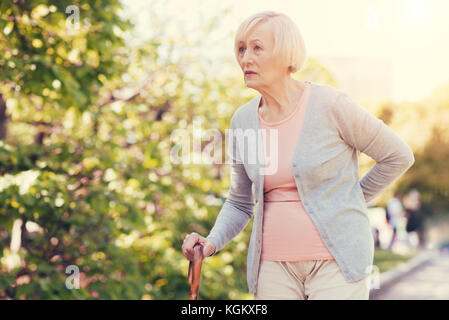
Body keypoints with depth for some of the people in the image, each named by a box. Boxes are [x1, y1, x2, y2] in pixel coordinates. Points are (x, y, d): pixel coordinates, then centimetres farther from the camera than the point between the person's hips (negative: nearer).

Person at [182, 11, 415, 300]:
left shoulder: (331, 105, -11)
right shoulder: (243, 120, 4)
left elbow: (398, 156, 0)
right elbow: (240, 203, 14)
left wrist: (346, 201, 5)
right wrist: (212, 243, -4)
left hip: (335, 262, -4)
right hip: (275, 264, 5)